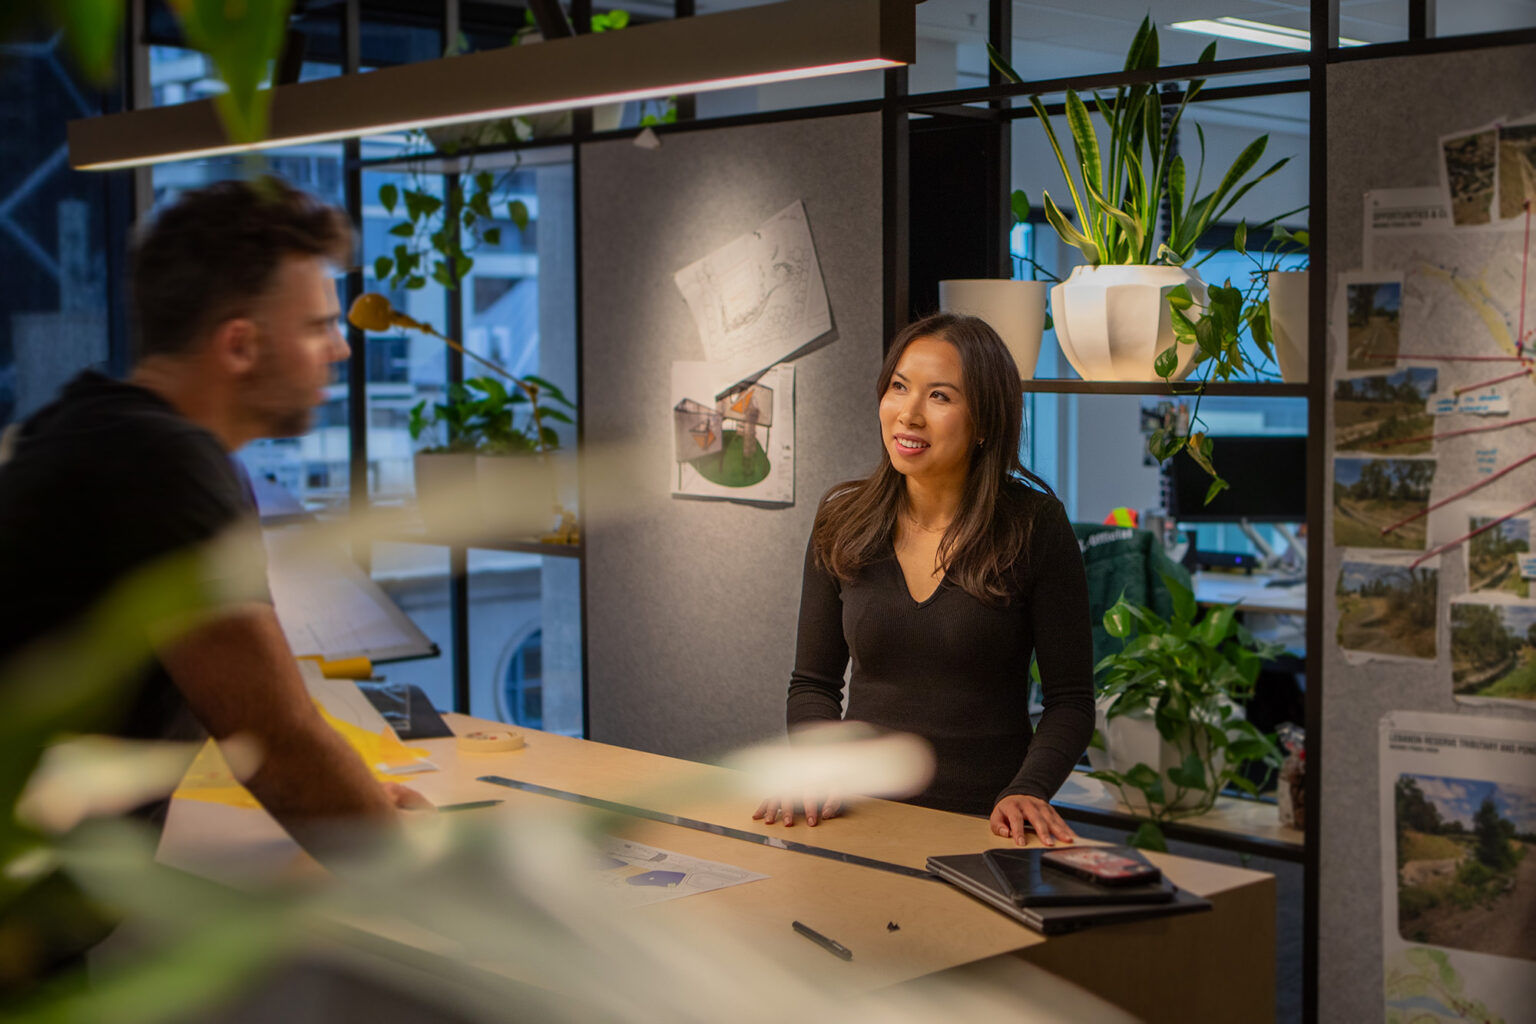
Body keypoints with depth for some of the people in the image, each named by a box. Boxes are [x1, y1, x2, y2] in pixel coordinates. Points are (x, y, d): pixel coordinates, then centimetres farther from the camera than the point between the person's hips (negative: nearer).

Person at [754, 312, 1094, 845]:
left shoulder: (1036, 526, -3)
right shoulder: (842, 521, 6)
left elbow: (1070, 699, 1)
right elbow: (813, 682, 12)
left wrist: (1028, 791, -15)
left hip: (985, 820, -2)